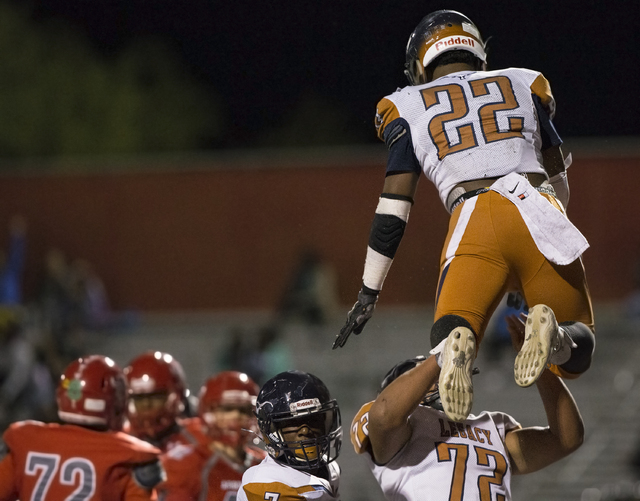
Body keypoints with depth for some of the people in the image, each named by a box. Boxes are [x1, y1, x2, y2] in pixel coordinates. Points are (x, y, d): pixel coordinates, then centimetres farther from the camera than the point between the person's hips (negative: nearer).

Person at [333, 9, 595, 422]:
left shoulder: (409, 108, 21)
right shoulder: (524, 85, 27)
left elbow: (393, 210, 14)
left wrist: (369, 293, 19)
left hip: (473, 223, -1)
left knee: (450, 334, 2)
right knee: (576, 354, 11)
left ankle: (458, 344, -36)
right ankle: (552, 336, -26)